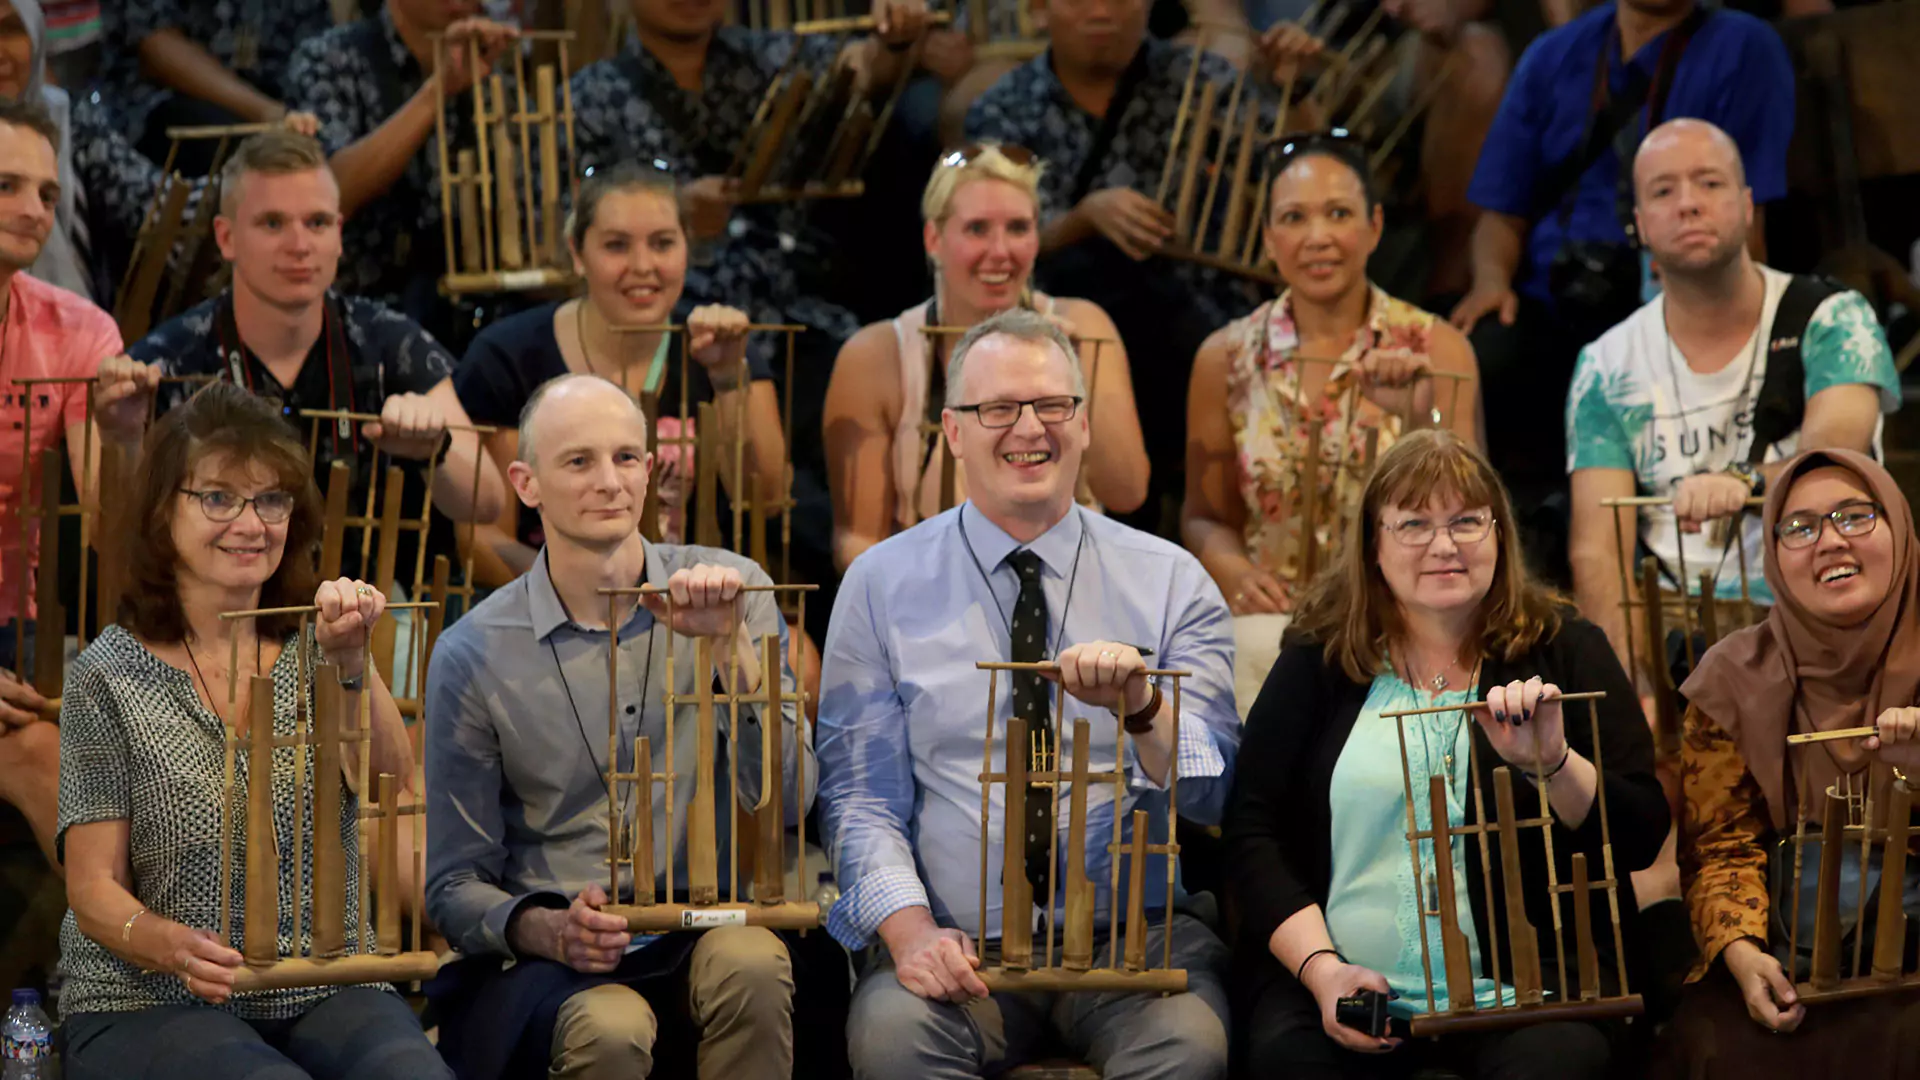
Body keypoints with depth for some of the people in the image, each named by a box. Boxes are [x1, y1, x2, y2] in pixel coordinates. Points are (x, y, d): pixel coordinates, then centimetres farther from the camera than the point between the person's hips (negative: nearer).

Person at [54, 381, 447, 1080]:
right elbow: (94, 888, -2)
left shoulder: (313, 648, 11)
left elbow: (391, 772, -8)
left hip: (321, 995, 3)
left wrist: (350, 662, -26)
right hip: (148, 1004, -3)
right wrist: (172, 947, -23)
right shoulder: (110, 676, 1)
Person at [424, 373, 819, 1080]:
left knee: (750, 963, -32)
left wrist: (731, 644, -18)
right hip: (545, 962, -2)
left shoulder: (732, 591, 3)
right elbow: (455, 887, 4)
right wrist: (550, 930, -17)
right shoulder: (473, 655, 0)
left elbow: (786, 803, -7)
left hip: (702, 934, 2)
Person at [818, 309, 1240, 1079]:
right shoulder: (882, 586, 8)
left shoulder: (1170, 582, 8)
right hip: (961, 944, 0)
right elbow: (859, 797, 3)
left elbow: (1212, 797, 0)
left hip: (1132, 935, 0)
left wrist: (1141, 706, -21)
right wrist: (909, 928, -16)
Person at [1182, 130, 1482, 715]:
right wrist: (1233, 571, -6)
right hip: (1271, 616, 2)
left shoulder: (1434, 349, 2)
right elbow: (1205, 516, 16)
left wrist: (1418, 417, -18)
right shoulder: (1227, 358, 7)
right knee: (1255, 647, -33)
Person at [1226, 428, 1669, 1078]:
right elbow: (1253, 834, 6)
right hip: (1347, 990, 0)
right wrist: (1320, 967, -10)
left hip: (1524, 988, 0)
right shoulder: (1317, 663, 12)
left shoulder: (1566, 652, 11)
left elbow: (1643, 836, 4)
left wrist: (1552, 765, -15)